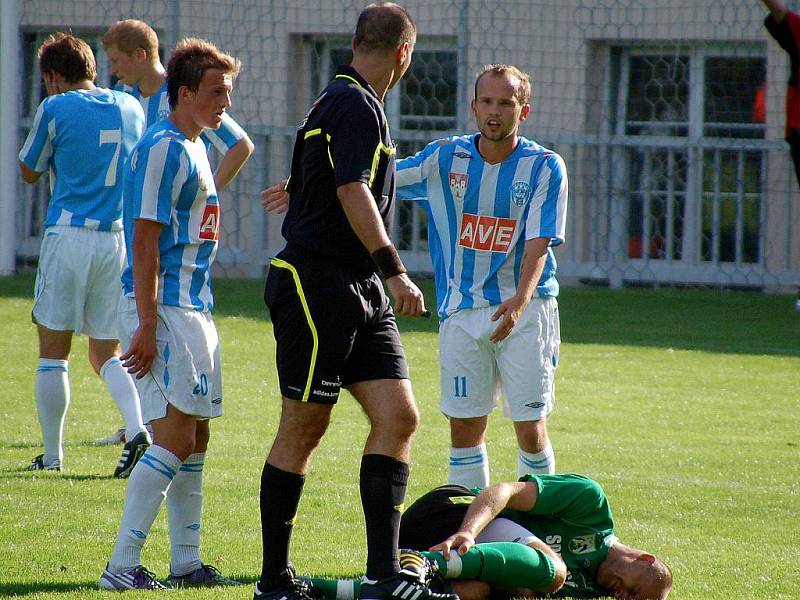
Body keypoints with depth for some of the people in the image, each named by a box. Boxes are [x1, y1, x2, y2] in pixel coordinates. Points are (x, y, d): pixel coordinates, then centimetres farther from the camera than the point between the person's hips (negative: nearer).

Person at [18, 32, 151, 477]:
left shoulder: (55, 109, -4)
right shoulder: (131, 107, 10)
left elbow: (30, 172, 8)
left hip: (70, 235, -4)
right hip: (121, 238, 4)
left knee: (53, 351, 6)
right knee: (107, 352, 10)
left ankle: (53, 454, 7)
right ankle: (137, 428, -14)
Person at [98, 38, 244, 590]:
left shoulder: (194, 149, 17)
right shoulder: (163, 149, -13)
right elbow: (144, 242, -18)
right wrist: (147, 328, -23)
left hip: (194, 308, 10)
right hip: (165, 310, -10)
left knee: (195, 437, 11)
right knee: (175, 437, -13)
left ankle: (187, 562, 17)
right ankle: (123, 564, -14)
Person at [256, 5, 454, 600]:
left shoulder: (344, 101, 19)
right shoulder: (356, 106, -13)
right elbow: (353, 193, -24)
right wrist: (396, 271, -29)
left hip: (360, 293, 10)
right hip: (317, 285, -10)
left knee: (399, 417, -1)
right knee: (303, 430, -2)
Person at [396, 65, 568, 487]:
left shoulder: (544, 167, -5)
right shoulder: (446, 157, 2)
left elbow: (539, 241, -13)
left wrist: (520, 300, -29)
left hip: (524, 310, -2)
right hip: (462, 310, 3)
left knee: (530, 428, -5)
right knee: (464, 427, 2)